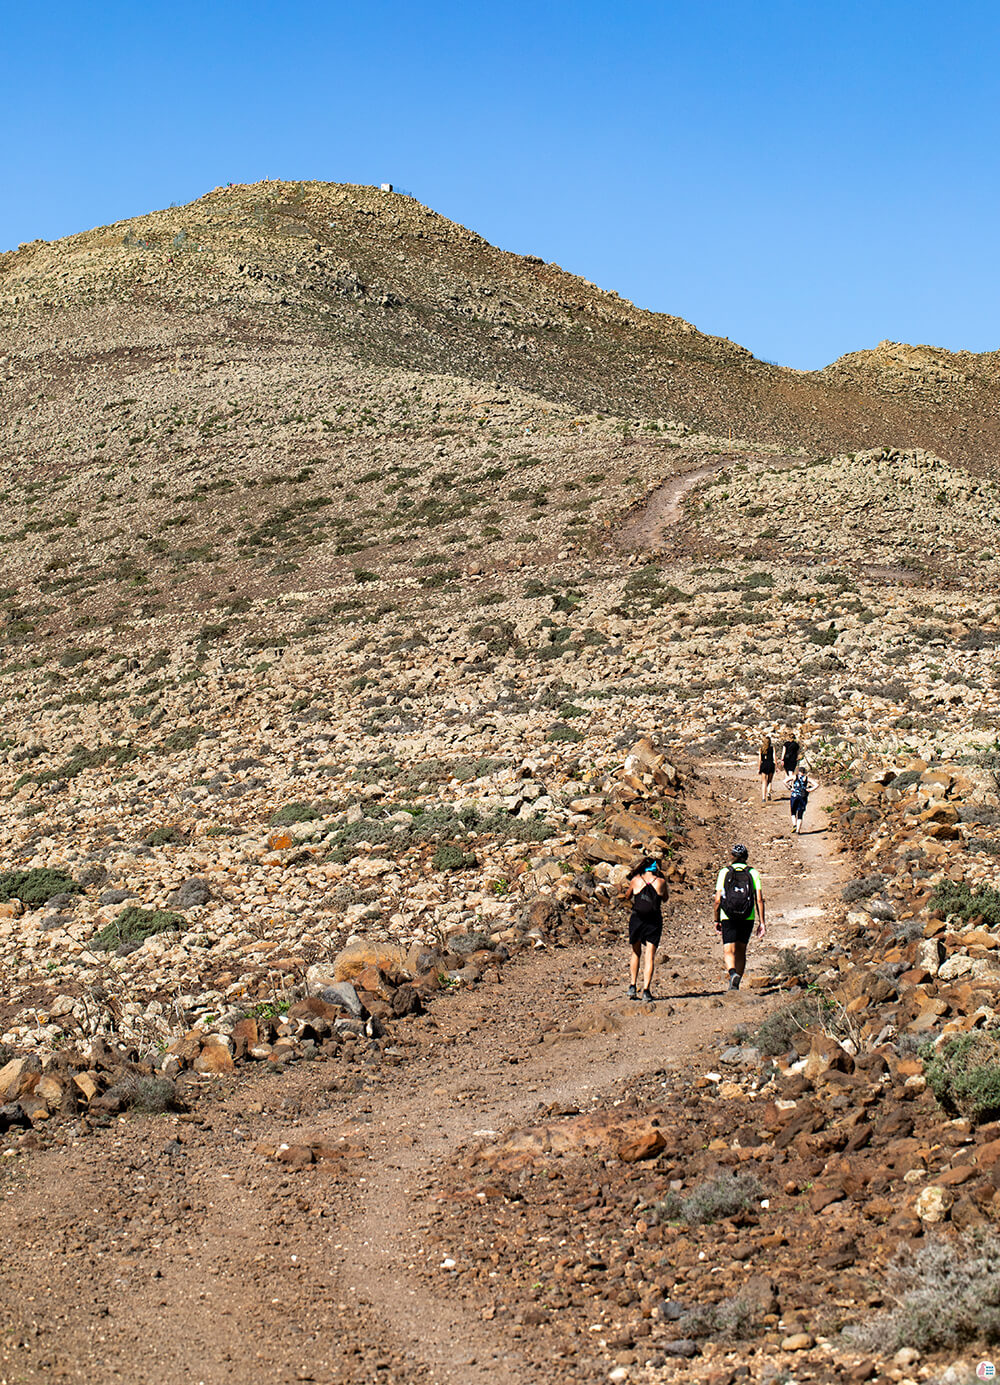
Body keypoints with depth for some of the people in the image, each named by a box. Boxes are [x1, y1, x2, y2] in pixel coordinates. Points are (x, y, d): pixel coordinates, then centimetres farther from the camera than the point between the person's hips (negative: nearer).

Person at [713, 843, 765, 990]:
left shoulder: (724, 872, 1)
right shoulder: (753, 873, 3)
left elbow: (718, 900, -1)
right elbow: (759, 899, -3)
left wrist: (717, 920, 10)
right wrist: (761, 922, 0)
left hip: (728, 918, -2)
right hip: (748, 918, 2)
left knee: (729, 951, -5)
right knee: (741, 951, 17)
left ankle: (733, 973, -34)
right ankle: (736, 984, 21)